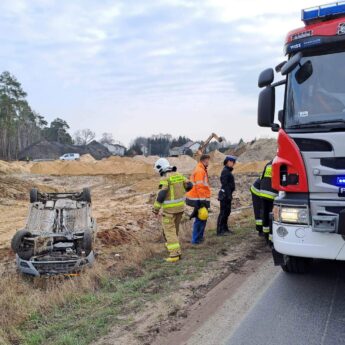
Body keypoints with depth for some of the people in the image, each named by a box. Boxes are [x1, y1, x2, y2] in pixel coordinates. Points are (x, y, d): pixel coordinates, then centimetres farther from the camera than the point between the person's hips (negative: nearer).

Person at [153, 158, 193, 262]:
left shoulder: (165, 178, -16)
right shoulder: (178, 175, 5)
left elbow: (161, 195, -21)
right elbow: (189, 185, 12)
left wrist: (156, 208, -13)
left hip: (170, 208, -7)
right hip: (180, 206, 7)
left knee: (170, 231, -2)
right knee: (175, 228, 22)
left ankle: (175, 254, -6)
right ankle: (171, 244, 37)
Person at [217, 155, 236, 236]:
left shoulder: (228, 171, 16)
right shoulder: (225, 171, -14)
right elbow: (225, 184, -20)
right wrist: (228, 195, -22)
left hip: (228, 194, 10)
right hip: (225, 194, -10)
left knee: (227, 211, 15)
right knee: (223, 212, -7)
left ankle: (225, 228, 24)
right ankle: (220, 231, -3)